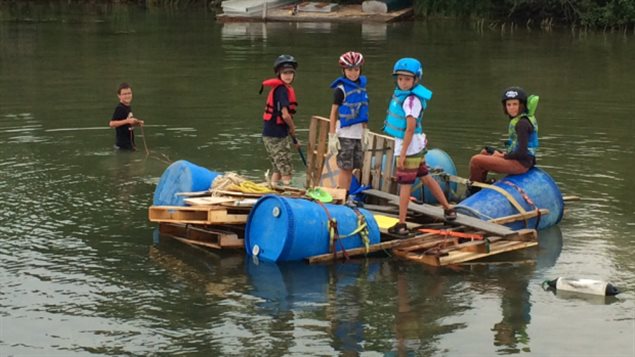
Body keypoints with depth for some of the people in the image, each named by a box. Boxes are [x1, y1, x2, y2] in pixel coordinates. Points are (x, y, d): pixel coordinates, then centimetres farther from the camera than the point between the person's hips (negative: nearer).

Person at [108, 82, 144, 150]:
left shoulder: (128, 108, 11)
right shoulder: (119, 108, -15)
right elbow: (111, 124, -24)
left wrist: (137, 123, 6)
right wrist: (127, 121, -26)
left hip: (130, 142, 9)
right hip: (122, 143, -9)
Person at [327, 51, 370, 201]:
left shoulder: (361, 87, 11)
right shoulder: (341, 89, -8)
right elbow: (333, 113, -8)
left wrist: (365, 132, 16)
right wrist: (332, 136, -12)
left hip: (358, 134, 6)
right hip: (344, 134, -6)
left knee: (351, 168, 9)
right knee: (345, 168, -4)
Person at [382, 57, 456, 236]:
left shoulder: (411, 99, -22)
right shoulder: (402, 94, 6)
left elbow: (410, 128, -25)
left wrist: (403, 153, -24)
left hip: (410, 146, -10)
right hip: (416, 145, 10)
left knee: (404, 185, -3)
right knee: (425, 178, 21)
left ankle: (401, 225, 2)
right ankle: (448, 209, 33)